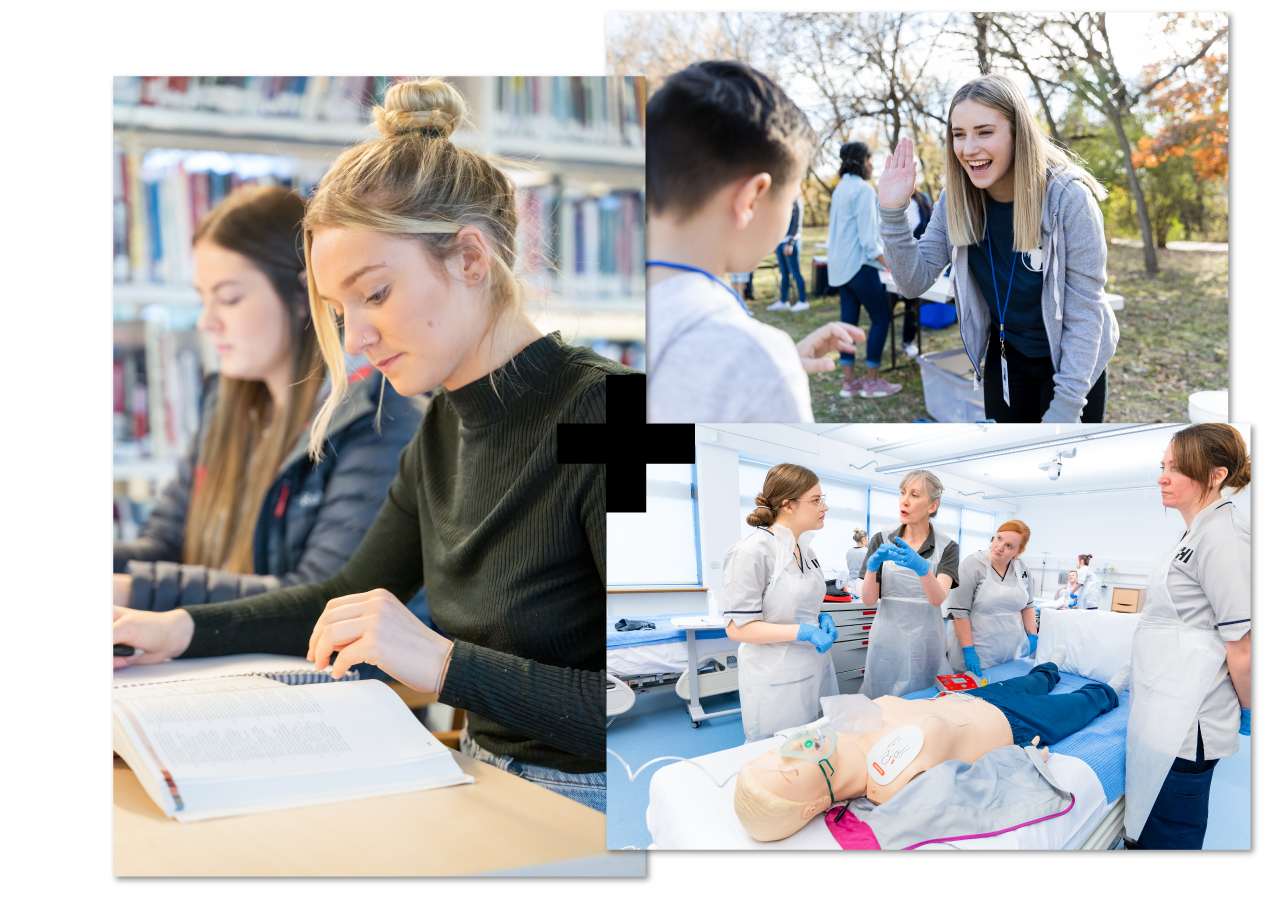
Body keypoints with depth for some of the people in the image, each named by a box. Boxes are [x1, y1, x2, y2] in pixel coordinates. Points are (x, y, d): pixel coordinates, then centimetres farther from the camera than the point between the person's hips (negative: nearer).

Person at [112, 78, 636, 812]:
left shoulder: (601, 415, -20)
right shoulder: (446, 427, 7)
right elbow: (355, 595, 20)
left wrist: (444, 664, -26)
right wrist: (181, 630, 8)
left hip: (590, 805, -7)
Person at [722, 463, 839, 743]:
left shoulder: (804, 549, 9)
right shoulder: (751, 552, -17)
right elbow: (738, 628, -17)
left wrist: (822, 618, 3)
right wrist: (803, 632, -22)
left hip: (815, 673, 8)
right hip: (777, 685, -8)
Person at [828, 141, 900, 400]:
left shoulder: (841, 189, 15)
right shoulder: (862, 189, -13)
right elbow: (868, 237, -17)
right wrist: (889, 264, -15)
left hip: (840, 266, 9)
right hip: (859, 264, -9)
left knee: (849, 319, 9)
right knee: (881, 318, -1)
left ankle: (849, 381, 9)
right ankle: (871, 381, 0)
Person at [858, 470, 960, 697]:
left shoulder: (946, 547, -3)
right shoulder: (881, 540, 0)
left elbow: (938, 598, -17)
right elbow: (868, 600, -4)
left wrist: (921, 568, -35)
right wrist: (872, 566, -23)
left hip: (925, 643, -1)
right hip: (887, 642, 1)